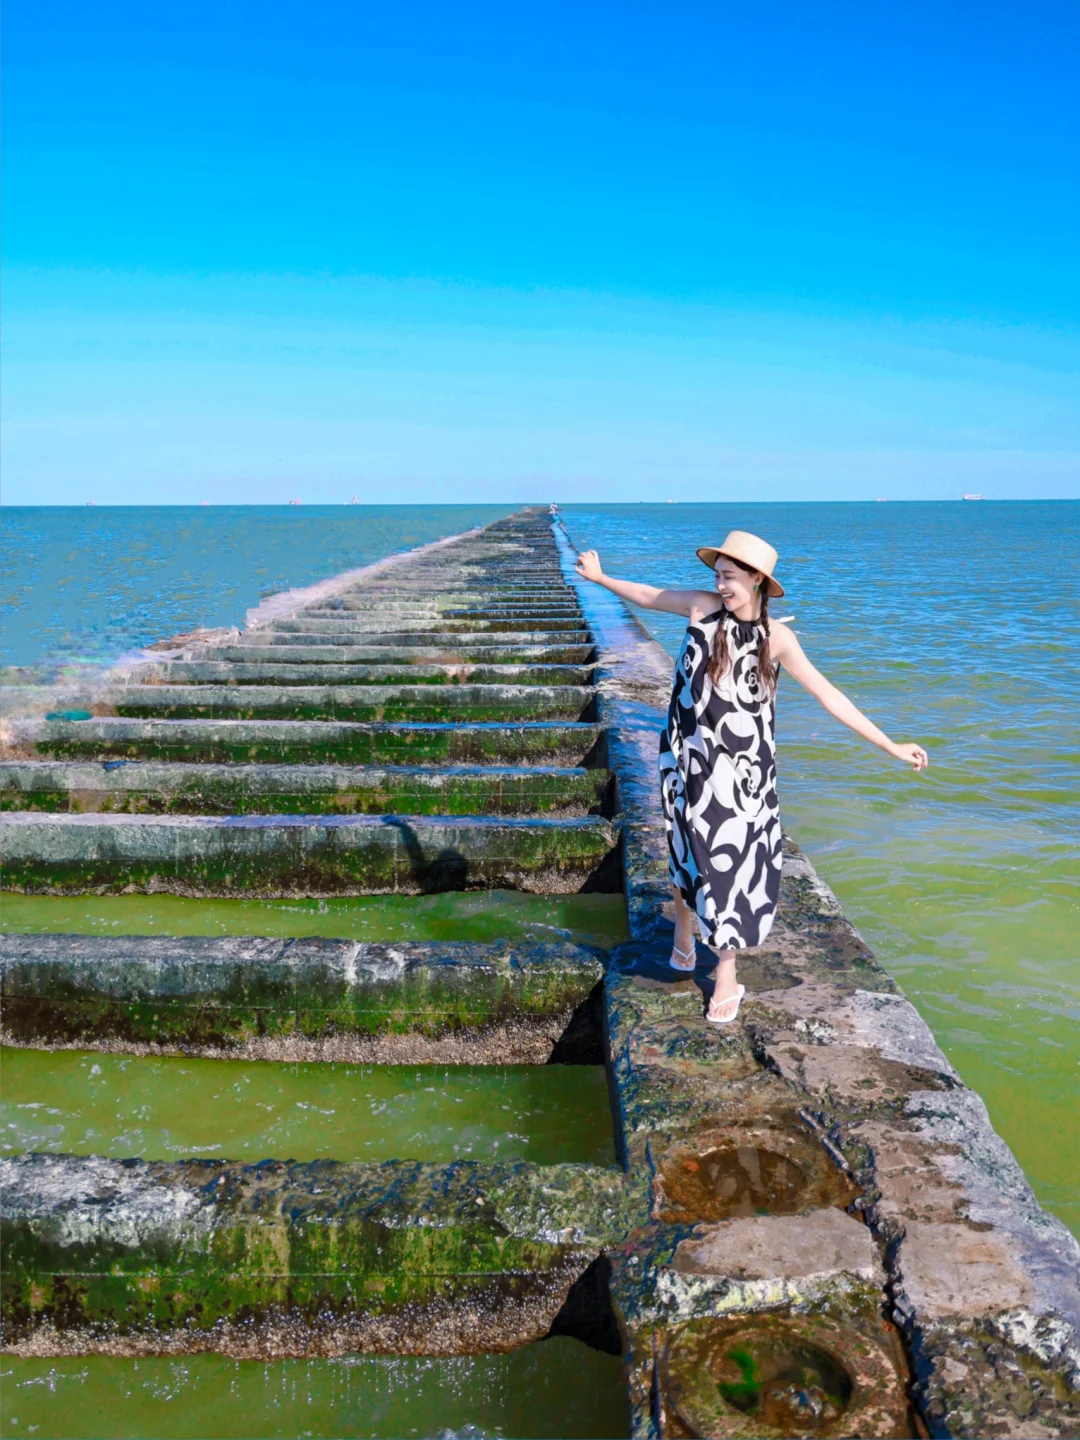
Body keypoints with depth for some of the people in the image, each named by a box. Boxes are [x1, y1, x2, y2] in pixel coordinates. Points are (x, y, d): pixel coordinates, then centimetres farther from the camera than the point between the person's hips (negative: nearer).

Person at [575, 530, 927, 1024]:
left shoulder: (777, 638, -10)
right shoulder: (703, 606, -6)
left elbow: (827, 695, -10)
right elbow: (650, 596, 12)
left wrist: (890, 746, -13)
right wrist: (601, 578, 24)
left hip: (741, 766, -1)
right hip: (688, 755, 1)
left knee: (731, 858, 2)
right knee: (688, 848, 14)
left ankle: (727, 974, 18)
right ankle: (683, 930, 42)